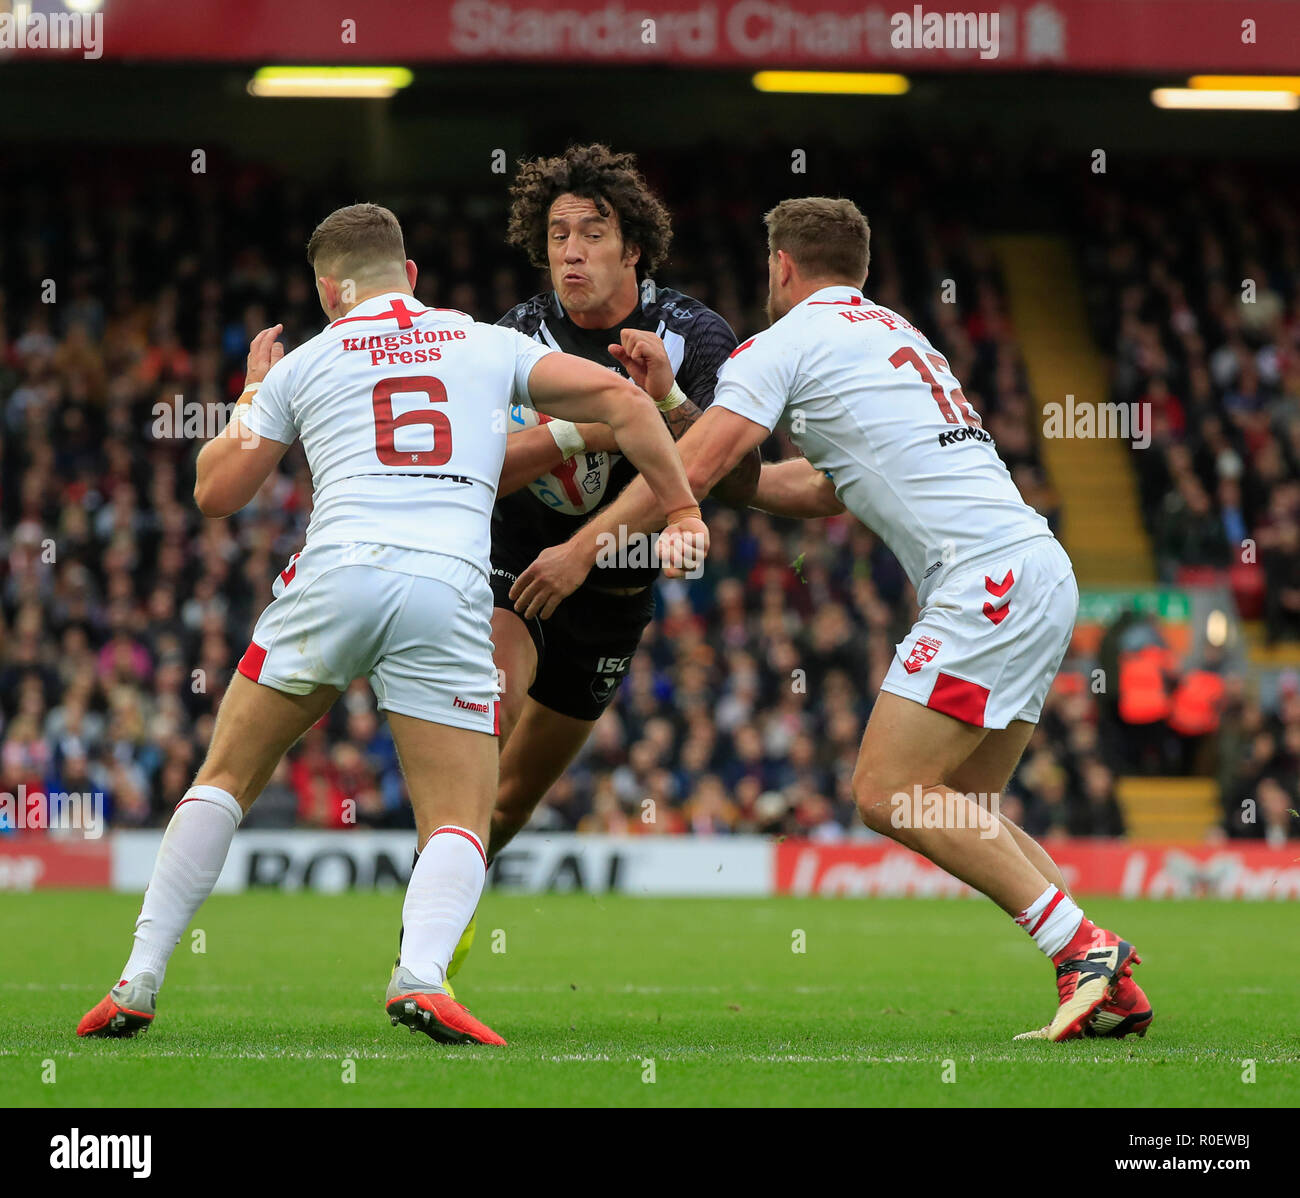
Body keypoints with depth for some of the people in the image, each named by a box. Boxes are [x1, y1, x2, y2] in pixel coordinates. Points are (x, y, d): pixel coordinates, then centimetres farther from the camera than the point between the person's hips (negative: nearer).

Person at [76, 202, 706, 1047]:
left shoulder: (305, 364, 18)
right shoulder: (490, 345, 21)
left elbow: (216, 491, 23)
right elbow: (616, 397, 12)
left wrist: (253, 391, 38)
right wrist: (683, 507, 16)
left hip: (336, 571, 0)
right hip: (450, 590, 0)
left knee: (227, 779, 17)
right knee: (460, 825, 3)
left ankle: (139, 983, 11)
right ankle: (422, 974, -27)